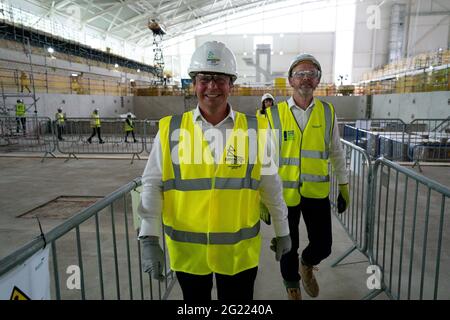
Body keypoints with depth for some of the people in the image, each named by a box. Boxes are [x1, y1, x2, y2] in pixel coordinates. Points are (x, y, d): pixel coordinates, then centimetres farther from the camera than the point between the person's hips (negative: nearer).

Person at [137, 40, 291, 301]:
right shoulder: (170, 130, -5)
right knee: (195, 296, 21)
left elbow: (271, 187, 3)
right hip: (187, 251, 1)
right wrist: (150, 239, -7)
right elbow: (153, 185, -2)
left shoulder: (255, 130, -4)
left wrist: (283, 232, 11)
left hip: (239, 251, 0)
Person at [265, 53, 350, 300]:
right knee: (288, 248, 12)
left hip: (317, 191, 2)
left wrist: (344, 186, 11)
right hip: (285, 192, -2)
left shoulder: (327, 112, 1)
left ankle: (307, 265, 44)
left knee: (322, 246, 8)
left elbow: (336, 152, 10)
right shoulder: (274, 115, -6)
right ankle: (292, 285, 42)